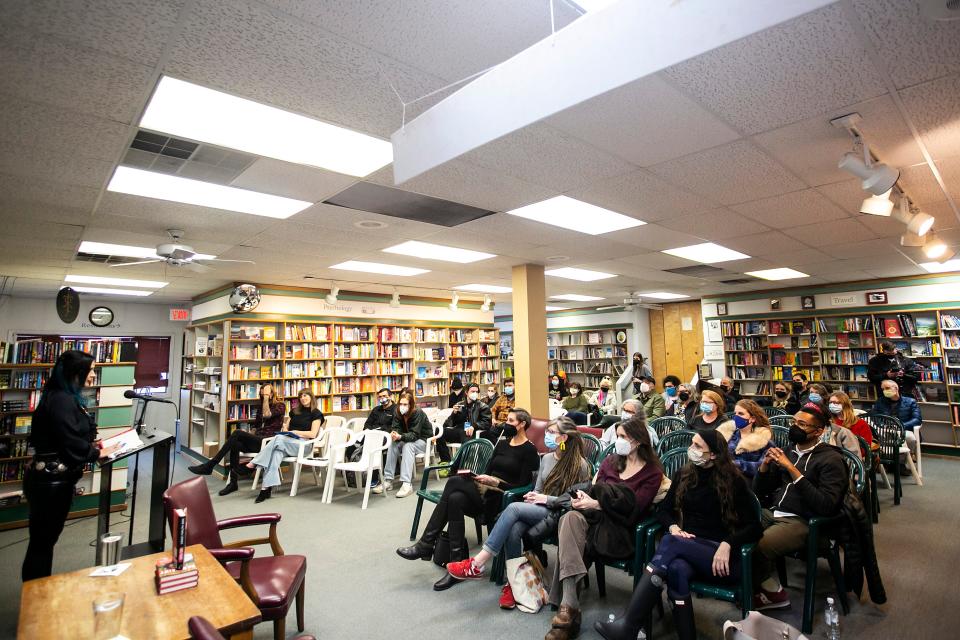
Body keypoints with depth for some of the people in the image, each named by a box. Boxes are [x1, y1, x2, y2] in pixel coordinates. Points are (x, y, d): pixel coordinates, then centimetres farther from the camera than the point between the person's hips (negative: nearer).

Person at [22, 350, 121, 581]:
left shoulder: (67, 398, 10)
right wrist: (98, 453, -9)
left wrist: (91, 444, 5)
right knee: (42, 541, 3)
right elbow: (71, 444, -22)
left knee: (46, 539, 19)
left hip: (54, 478, 10)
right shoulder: (61, 400, -21)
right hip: (50, 481, -10)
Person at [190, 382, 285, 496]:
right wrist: (247, 435, 2)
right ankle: (233, 482, -24)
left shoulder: (280, 405, 0)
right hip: (257, 440, 7)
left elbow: (266, 415, -17)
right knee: (235, 444, -26)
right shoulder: (261, 406, 23)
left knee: (237, 433, -26)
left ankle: (209, 466, -21)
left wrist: (267, 396, -11)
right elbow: (255, 426, 22)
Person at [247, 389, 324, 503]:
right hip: (286, 440, 4)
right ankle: (267, 488, -43)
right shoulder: (294, 411, 25)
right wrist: (285, 430, 1)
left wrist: (295, 432, -6)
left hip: (303, 444, -4)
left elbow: (312, 434, -4)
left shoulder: (316, 413, 5)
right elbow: (285, 427, 24)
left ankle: (255, 462, -28)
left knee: (278, 439, -34)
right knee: (276, 453, -33)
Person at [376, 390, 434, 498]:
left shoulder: (418, 413, -23)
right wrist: (394, 434, -37)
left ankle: (407, 484, -40)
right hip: (408, 440, 6)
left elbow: (414, 435, -29)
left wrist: (400, 437, -46)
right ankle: (388, 481, -23)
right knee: (392, 445, -22)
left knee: (408, 446, -34)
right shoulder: (398, 413, -5)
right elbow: (395, 428, -12)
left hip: (424, 440, -5)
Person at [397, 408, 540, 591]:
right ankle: (456, 567, -24)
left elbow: (523, 485, -8)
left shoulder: (530, 450, -3)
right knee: (455, 499, -28)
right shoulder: (502, 443, 18)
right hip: (485, 490, 6)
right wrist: (478, 477, -4)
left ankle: (426, 545, -18)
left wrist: (495, 482, -17)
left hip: (503, 497, -6)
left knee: (454, 482, -26)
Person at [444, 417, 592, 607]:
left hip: (559, 514, -6)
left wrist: (547, 499, -12)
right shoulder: (546, 458, 13)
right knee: (514, 529, -30)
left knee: (514, 508, -30)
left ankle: (477, 564, -28)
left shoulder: (580, 465, -6)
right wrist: (534, 497, -5)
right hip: (540, 510, 6)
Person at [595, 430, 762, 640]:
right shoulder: (684, 474, 11)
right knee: (677, 569, -36)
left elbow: (755, 527, -3)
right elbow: (664, 510, 15)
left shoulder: (734, 481, 0)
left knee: (671, 542, -33)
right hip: (688, 548, 3)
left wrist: (727, 544, -20)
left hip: (722, 557, -3)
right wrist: (673, 526, -8)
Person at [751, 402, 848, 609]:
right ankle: (759, 581, 4)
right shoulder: (788, 452, 15)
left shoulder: (831, 459, -3)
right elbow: (758, 492, 17)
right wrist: (765, 464, -2)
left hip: (802, 521, -6)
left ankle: (773, 592, 3)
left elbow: (826, 506, -17)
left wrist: (793, 470, -21)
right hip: (772, 513, 6)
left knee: (754, 547, -28)